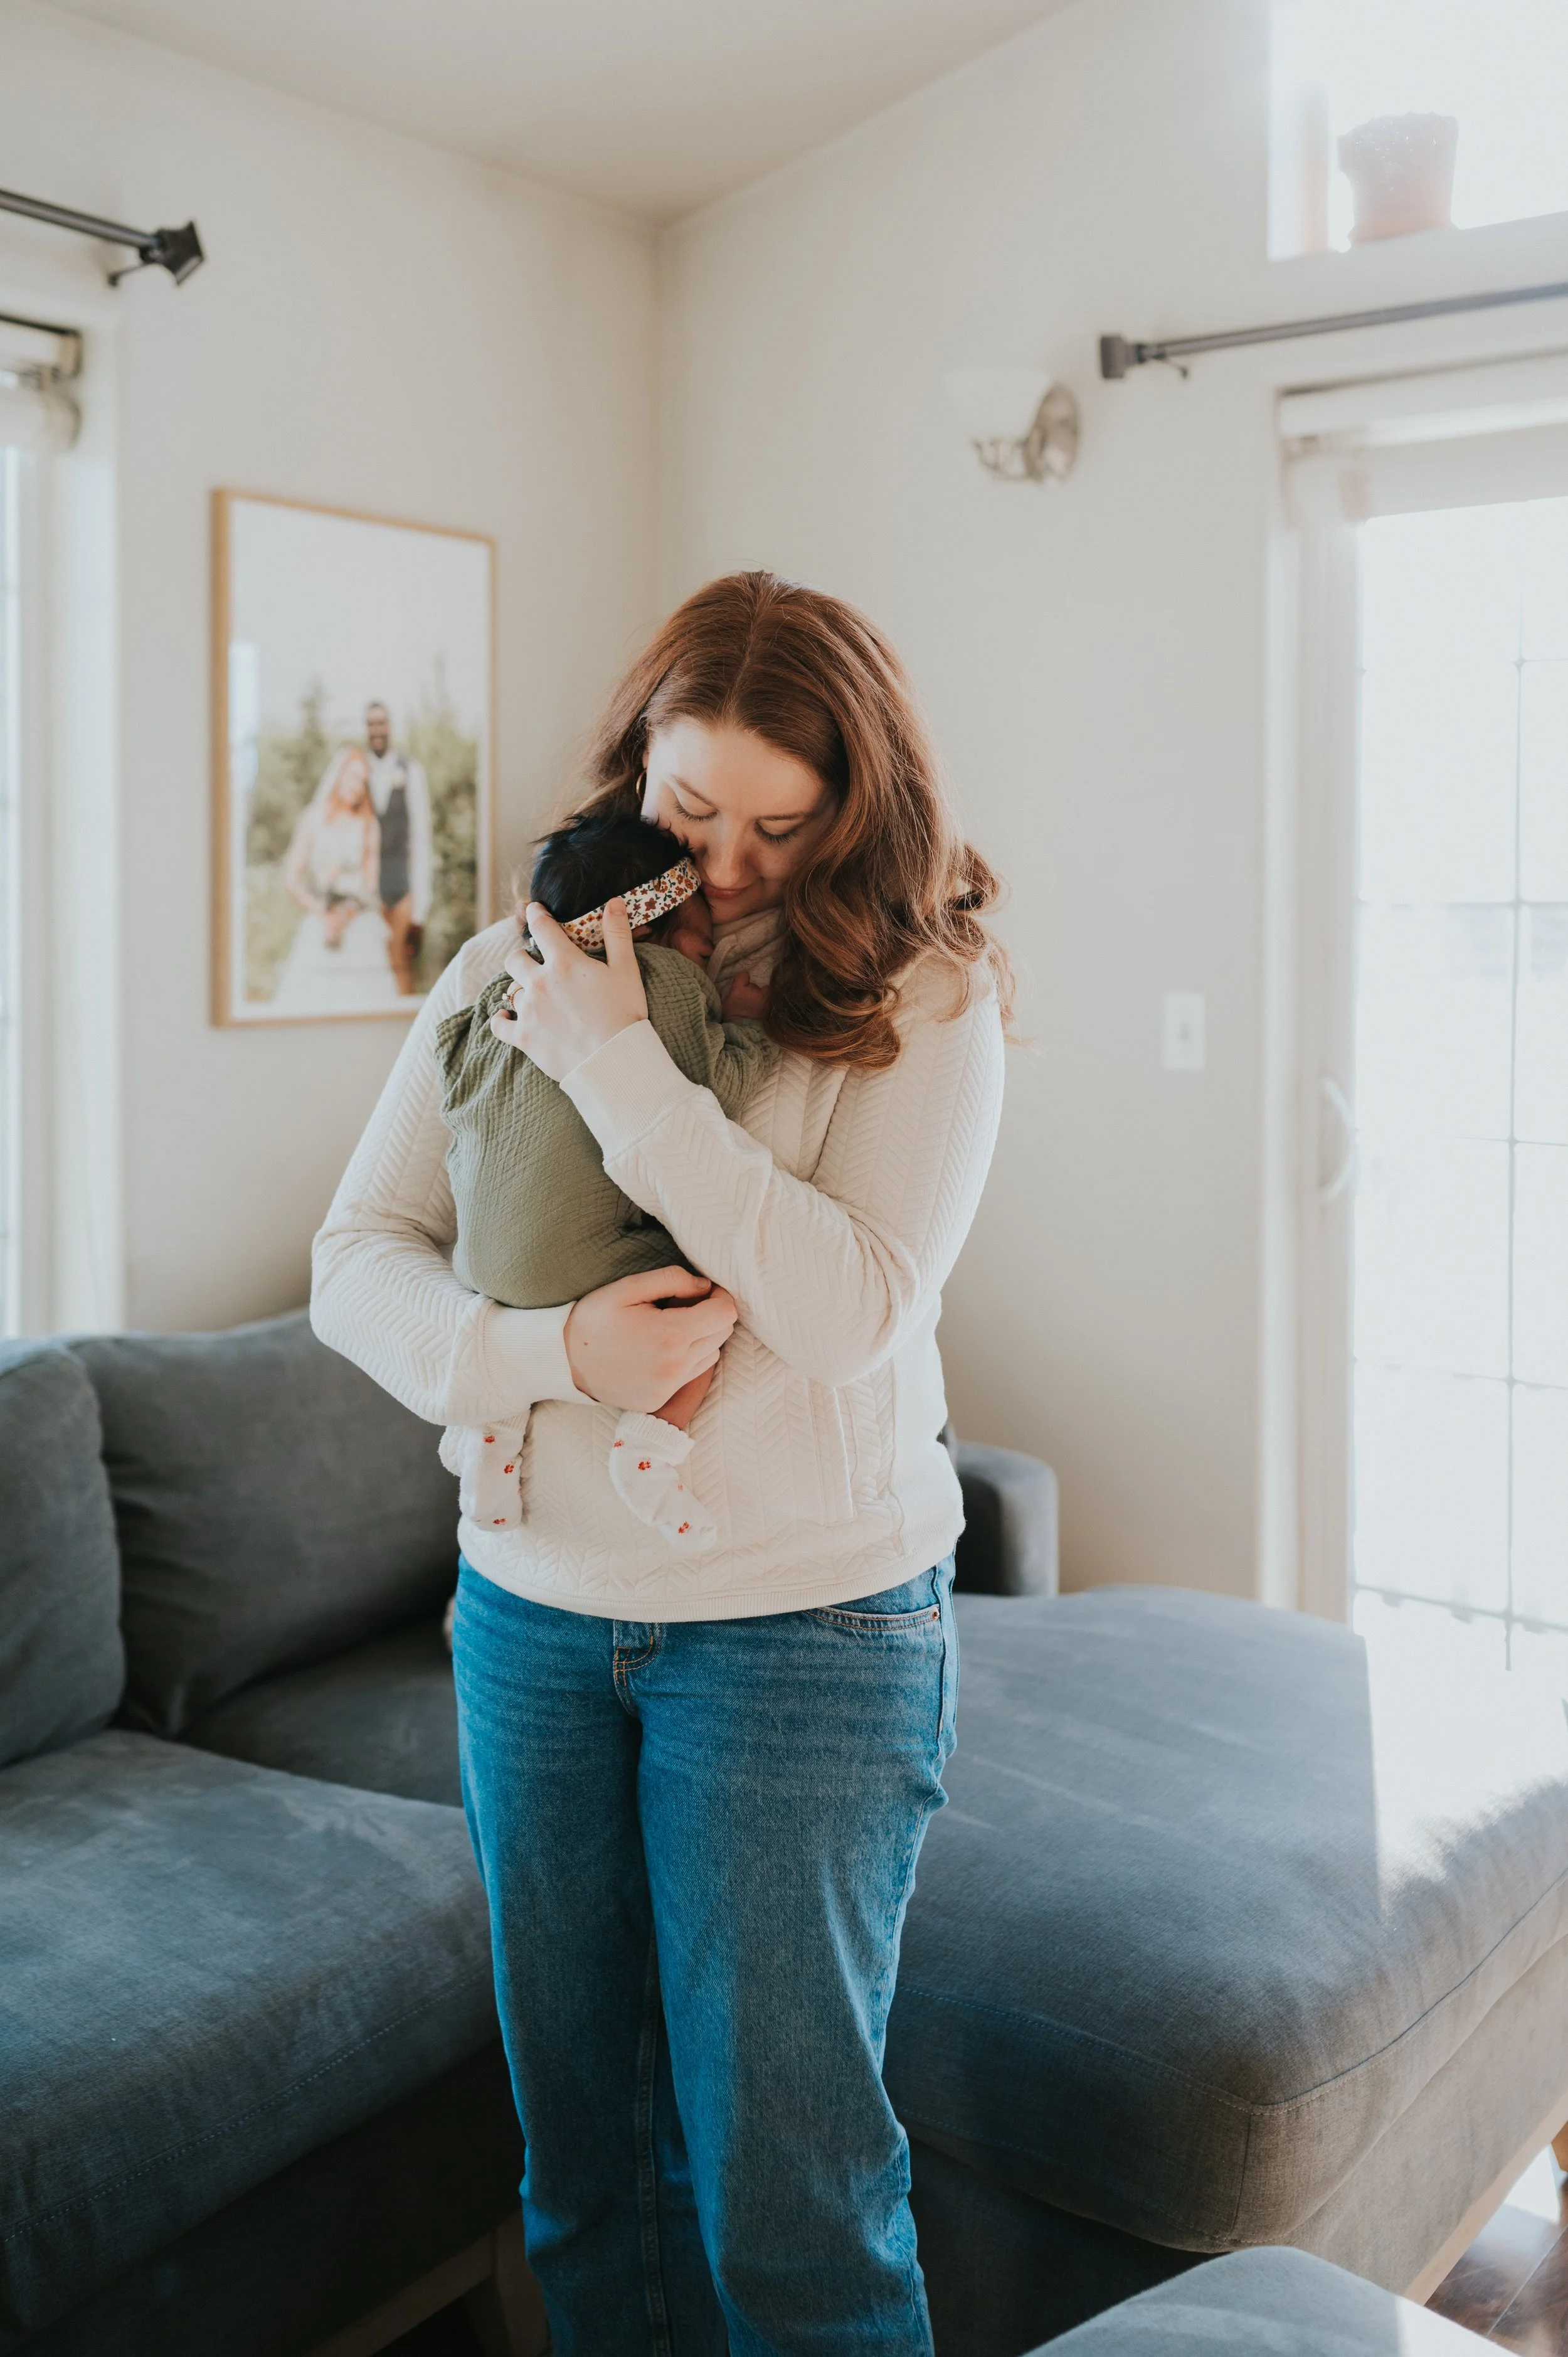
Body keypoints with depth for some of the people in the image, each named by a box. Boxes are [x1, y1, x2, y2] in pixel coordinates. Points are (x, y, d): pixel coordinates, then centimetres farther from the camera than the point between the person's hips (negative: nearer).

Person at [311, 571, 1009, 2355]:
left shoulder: (923, 998, -8)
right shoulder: (510, 972, 2)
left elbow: (848, 1309, -19)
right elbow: (357, 1261, 1)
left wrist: (620, 1065, -21)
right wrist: (551, 1349, -18)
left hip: (805, 1623, -4)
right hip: (533, 1610, 4)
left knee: (781, 2176, 4)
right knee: (579, 2135, 19)